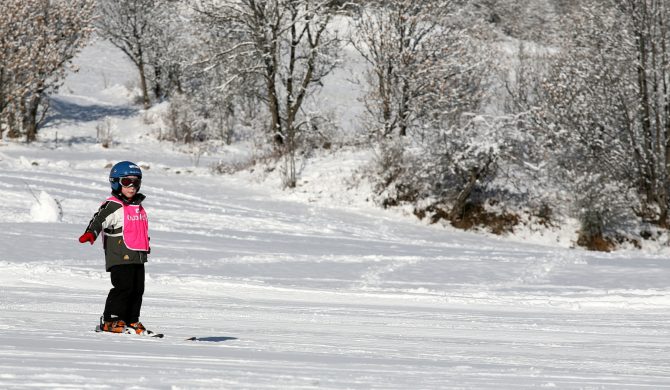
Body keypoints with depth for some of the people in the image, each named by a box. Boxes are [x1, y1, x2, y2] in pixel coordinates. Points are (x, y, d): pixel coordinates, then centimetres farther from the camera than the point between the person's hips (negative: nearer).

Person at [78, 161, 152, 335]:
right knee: (123, 287, -14)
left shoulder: (138, 206, 19)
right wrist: (90, 233, -40)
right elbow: (99, 219, -22)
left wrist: (145, 244, 44)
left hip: (138, 257, 8)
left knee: (138, 289, 8)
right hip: (119, 257, -8)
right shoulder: (112, 205, -8)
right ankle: (110, 320, -8)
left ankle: (132, 321, 16)